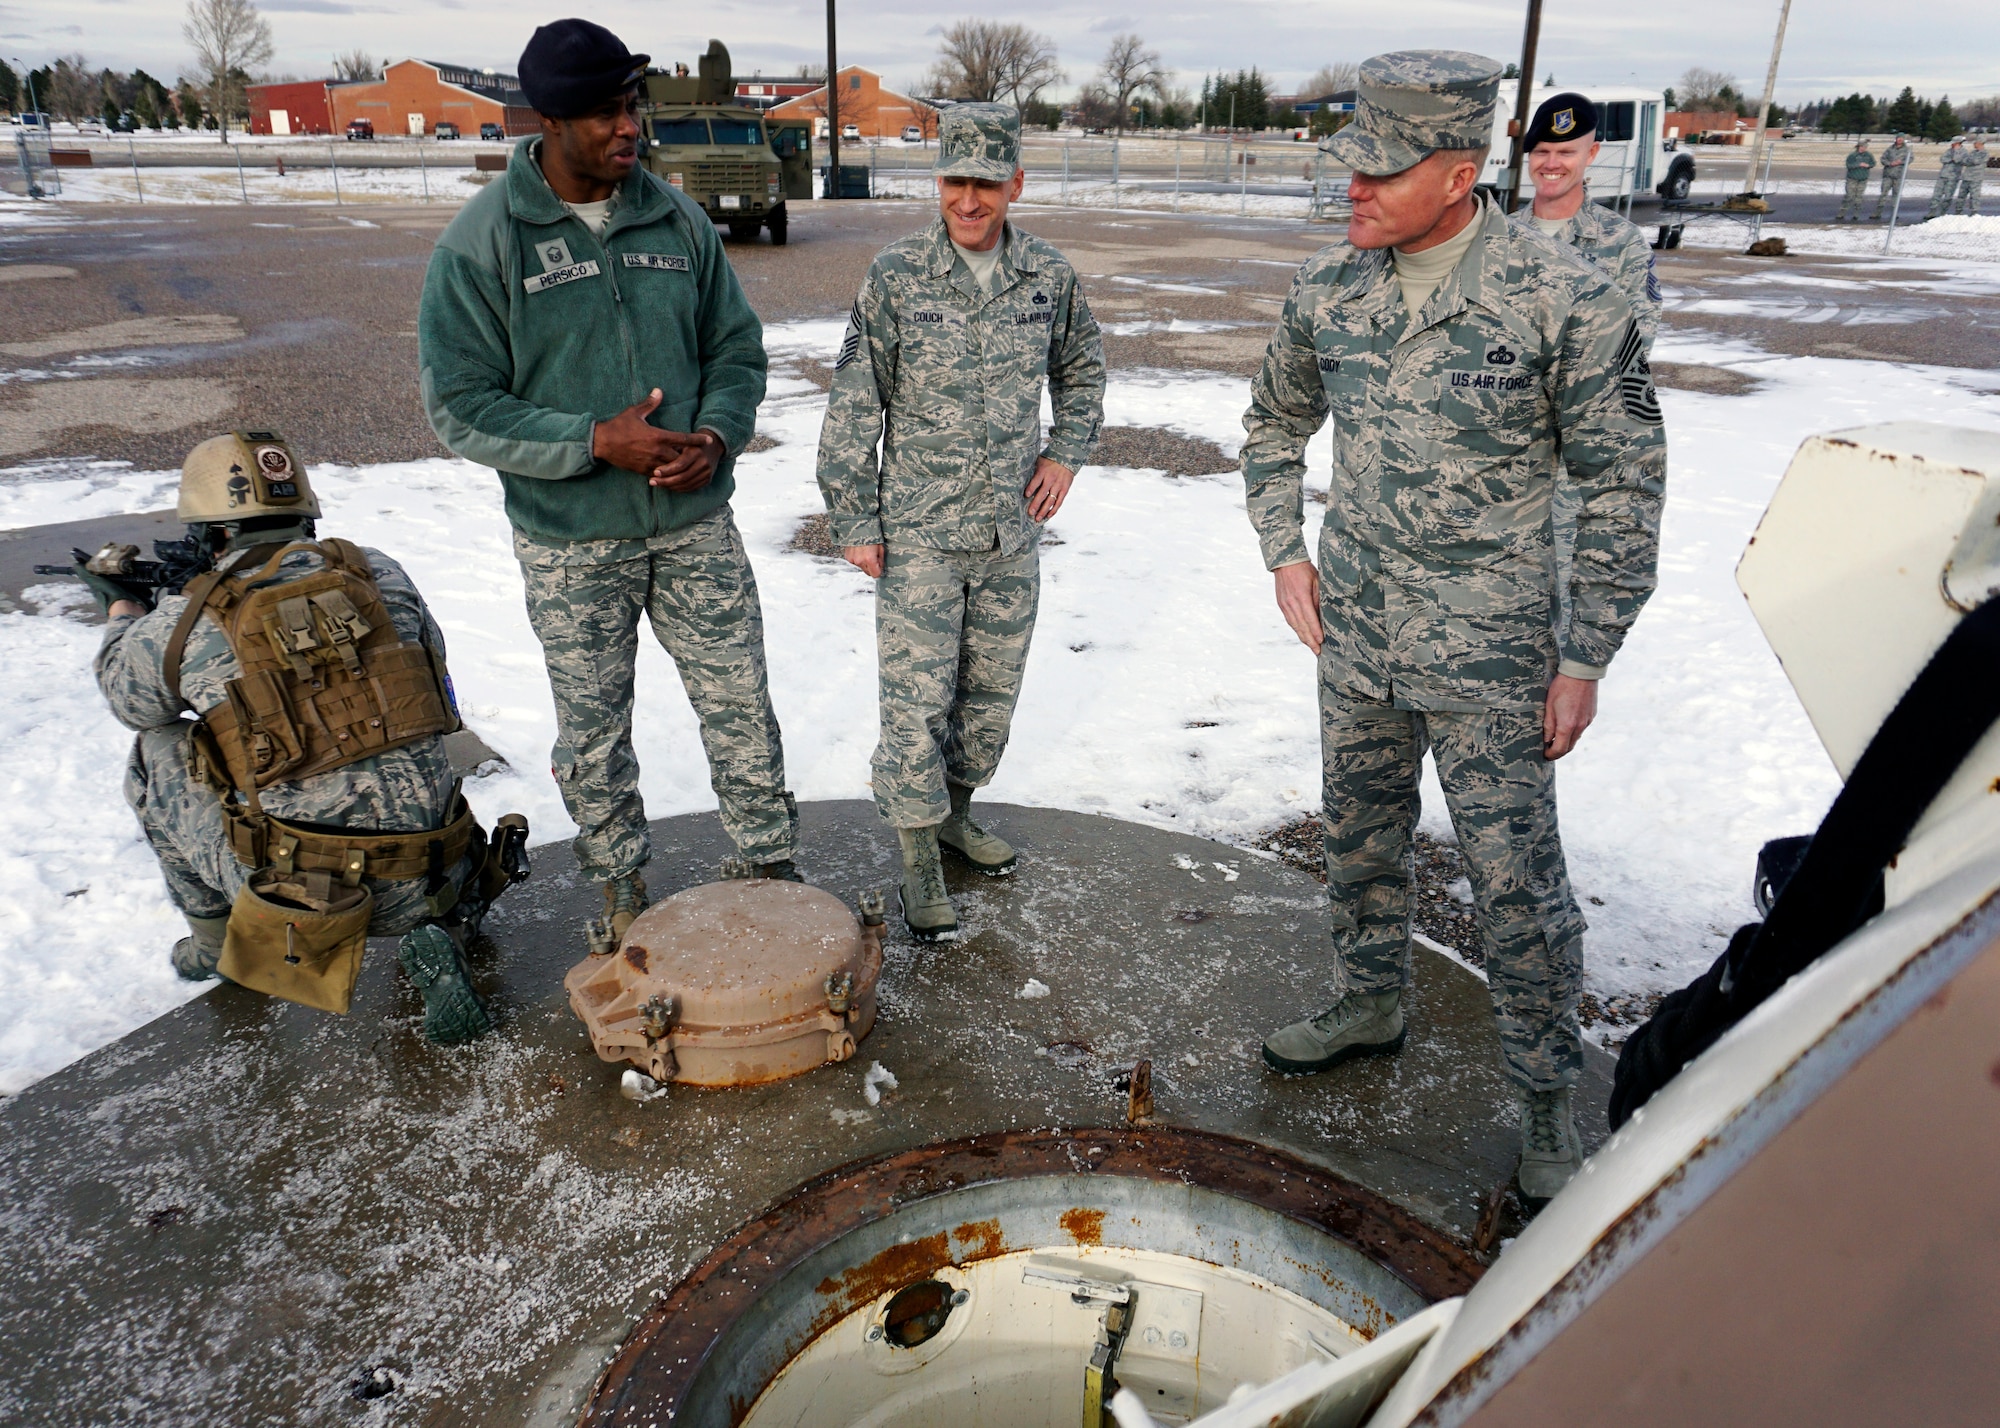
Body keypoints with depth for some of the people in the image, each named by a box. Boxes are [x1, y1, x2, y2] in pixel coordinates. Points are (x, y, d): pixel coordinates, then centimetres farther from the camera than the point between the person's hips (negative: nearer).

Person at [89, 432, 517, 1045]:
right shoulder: (379, 574, 1)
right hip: (423, 882, 2)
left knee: (157, 751, 19)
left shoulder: (182, 626, -3)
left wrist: (122, 606, 41)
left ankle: (217, 937, 32)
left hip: (298, 888, -2)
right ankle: (433, 935, 6)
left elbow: (126, 695, 19)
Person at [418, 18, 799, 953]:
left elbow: (737, 347, 10)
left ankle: (769, 869, 28)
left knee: (743, 710, 8)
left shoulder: (676, 220, 3)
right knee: (592, 737, 12)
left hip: (696, 526, 3)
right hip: (570, 547, -2)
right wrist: (594, 442, -21)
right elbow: (459, 407, -11)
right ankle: (622, 893, 33)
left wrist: (717, 432, -11)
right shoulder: (481, 241, -9)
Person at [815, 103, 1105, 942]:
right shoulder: (895, 277, -8)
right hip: (918, 535, -4)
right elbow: (853, 407, -5)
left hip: (1012, 531, 4)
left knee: (993, 689, 14)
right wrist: (854, 522, -6)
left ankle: (954, 809, 36)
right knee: (918, 698, -2)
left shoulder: (1049, 275, 1)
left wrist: (1066, 453, 6)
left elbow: (1082, 368, 20)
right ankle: (919, 858, 14)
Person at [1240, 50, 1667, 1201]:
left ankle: (1549, 1095, 23)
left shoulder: (1566, 302, -14)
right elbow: (1275, 425, 17)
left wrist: (1585, 659, -9)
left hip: (1489, 658, -4)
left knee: (1517, 881, 2)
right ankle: (1373, 1005, 44)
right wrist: (1285, 551, 5)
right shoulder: (1329, 288, -1)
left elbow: (1624, 488, -8)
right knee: (1361, 842, 20)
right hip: (1354, 641, 5)